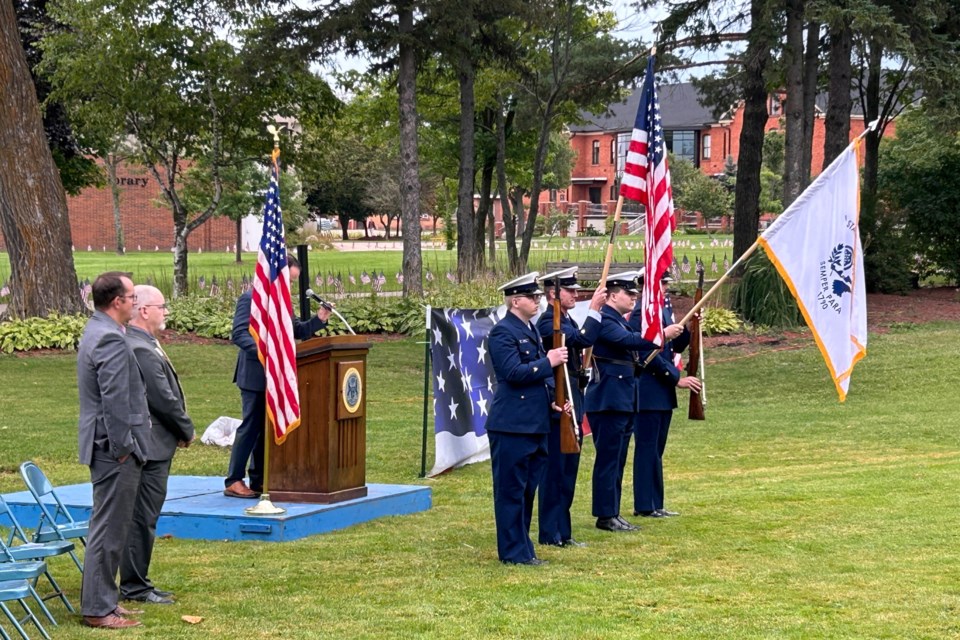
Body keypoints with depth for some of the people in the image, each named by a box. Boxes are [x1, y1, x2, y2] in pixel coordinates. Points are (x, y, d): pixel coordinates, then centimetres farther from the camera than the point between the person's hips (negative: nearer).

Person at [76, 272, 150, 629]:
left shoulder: (96, 331, 15)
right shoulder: (111, 339, -19)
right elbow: (115, 399, -24)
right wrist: (123, 448, -19)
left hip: (106, 447, 11)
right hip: (115, 450, -11)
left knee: (109, 526, 17)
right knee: (109, 528, -5)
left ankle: (102, 599, 25)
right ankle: (98, 609, -1)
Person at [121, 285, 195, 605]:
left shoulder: (140, 344, 13)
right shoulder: (142, 351, -21)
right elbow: (165, 400, -20)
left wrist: (181, 429, 12)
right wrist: (187, 430, -6)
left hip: (149, 444, 11)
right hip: (151, 446, -11)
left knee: (142, 517, 15)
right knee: (142, 518, -3)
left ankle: (135, 581, 22)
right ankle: (134, 586, 3)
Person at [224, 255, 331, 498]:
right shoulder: (250, 298, -12)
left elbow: (296, 331, 17)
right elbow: (238, 334, -19)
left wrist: (318, 320, -1)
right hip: (256, 375, -9)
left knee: (267, 428, 11)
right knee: (251, 426, -7)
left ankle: (259, 480, 18)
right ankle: (233, 482, -3)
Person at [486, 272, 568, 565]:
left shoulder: (531, 330, 16)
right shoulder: (503, 332, -12)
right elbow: (514, 372, -22)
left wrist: (552, 398, 11)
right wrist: (548, 361, -16)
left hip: (534, 423, 9)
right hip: (512, 425, -9)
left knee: (528, 488, 13)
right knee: (511, 490, -2)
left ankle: (520, 546, 21)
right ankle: (514, 552, 2)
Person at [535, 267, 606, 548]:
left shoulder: (568, 321, 15)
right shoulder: (549, 322, -16)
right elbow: (583, 339, -29)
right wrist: (594, 310, -23)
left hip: (571, 407, 10)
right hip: (557, 406, -10)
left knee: (568, 470, 13)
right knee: (555, 470, -4)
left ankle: (562, 532, 20)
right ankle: (551, 533, 1)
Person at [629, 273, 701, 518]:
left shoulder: (665, 309, 13)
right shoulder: (641, 313, -16)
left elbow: (675, 346, 17)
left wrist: (689, 328, 1)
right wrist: (678, 378, -18)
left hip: (663, 392, 9)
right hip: (648, 393, -9)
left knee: (656, 450, 12)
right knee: (647, 449, -4)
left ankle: (655, 504, 18)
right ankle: (645, 505, 1)